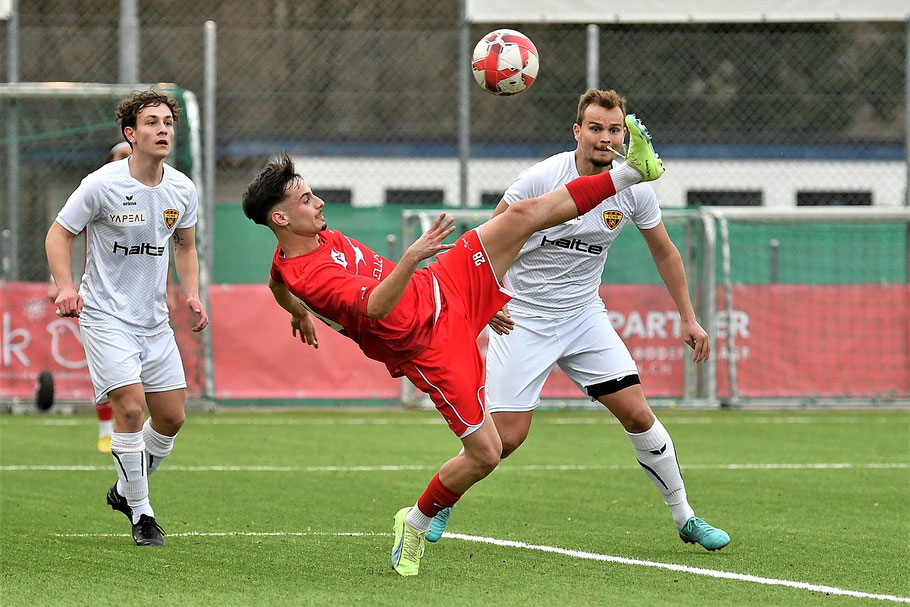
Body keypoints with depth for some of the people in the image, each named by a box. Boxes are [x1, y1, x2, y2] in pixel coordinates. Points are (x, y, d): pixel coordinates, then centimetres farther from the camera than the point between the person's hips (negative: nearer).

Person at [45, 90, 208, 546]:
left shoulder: (182, 190, 1)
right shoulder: (102, 185, -15)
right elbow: (59, 234, -6)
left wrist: (192, 294, 3)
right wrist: (65, 287, -21)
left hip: (154, 320, 6)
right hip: (106, 316, -6)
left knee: (171, 417, 4)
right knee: (130, 407, -18)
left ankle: (125, 490, 29)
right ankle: (140, 512, -3)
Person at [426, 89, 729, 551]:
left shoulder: (633, 189, -6)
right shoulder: (542, 178, -18)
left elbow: (664, 253, 10)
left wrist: (688, 317, 10)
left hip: (584, 316, 4)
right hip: (522, 319, -4)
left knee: (637, 414, -6)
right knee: (506, 437, -10)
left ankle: (685, 518, 9)